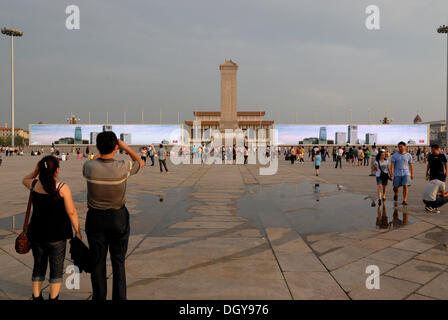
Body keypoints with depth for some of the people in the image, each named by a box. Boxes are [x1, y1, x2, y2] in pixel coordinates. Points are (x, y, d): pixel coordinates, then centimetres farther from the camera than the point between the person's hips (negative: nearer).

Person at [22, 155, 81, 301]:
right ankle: (53, 298, 18)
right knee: (56, 268, 10)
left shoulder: (34, 185, -3)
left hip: (36, 234, 5)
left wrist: (35, 171, 7)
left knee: (38, 266, 19)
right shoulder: (62, 188, -16)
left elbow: (24, 180, 23)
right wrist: (77, 231, -4)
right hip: (56, 234, -4)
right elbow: (71, 212, -14)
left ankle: (36, 297, 29)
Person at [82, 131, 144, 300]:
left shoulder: (89, 166, -15)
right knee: (118, 261, 11)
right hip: (118, 218, -1)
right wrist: (126, 147, 5)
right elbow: (141, 163, 4)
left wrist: (100, 152, 16)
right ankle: (119, 297, 20)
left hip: (95, 217, 1)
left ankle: (99, 296, 26)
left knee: (97, 261, 14)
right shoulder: (123, 167, -19)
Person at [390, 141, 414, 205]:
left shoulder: (408, 155, 6)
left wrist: (412, 174, 8)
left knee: (405, 186, -10)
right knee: (396, 187, 7)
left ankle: (404, 200, -5)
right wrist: (391, 172, -17)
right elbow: (392, 164, -5)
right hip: (397, 174, 0)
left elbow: (411, 165, 9)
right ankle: (396, 194, 40)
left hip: (406, 173, 0)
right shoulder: (395, 155, 2)